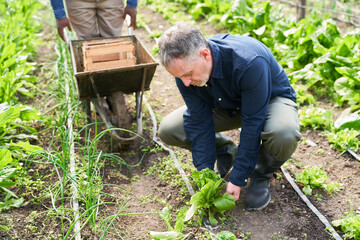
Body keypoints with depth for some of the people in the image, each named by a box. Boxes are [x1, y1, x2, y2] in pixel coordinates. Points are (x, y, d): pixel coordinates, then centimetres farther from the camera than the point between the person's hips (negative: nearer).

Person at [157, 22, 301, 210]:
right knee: (168, 130, -14)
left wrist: (237, 180, -29)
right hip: (225, 104, 4)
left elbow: (252, 124, -33)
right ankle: (225, 152, 10)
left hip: (271, 99, -4)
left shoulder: (249, 62, -40)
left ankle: (262, 174, -6)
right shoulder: (184, 66, -23)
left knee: (284, 135, -41)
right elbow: (198, 121, -17)